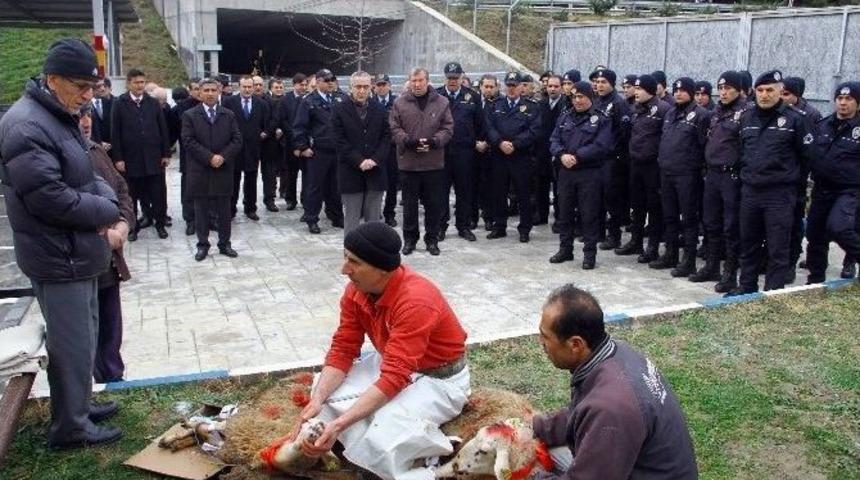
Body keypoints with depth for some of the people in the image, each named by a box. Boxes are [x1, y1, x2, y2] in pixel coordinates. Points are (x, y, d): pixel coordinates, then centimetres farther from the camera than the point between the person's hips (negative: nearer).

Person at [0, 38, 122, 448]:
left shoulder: (60, 117, 10)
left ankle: (79, 406, 37)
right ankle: (70, 427, 17)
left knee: (83, 338, 21)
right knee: (72, 344, 2)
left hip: (77, 251, 10)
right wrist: (106, 212, -14)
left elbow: (85, 177, 17)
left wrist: (107, 202, -4)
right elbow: (51, 199, -27)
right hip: (58, 257, -10)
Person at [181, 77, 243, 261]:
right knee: (201, 210, 6)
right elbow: (189, 142, -8)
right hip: (200, 171, -1)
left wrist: (222, 157, -13)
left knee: (224, 210, 8)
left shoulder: (229, 115, 8)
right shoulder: (189, 115, 1)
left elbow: (237, 140, 1)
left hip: (224, 170, 2)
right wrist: (210, 157, -16)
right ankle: (202, 245, 15)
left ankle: (225, 244, 18)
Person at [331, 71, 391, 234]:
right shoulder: (339, 110, 1)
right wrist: (359, 161, -14)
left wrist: (375, 159, -10)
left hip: (375, 172, 2)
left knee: (374, 219, 7)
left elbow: (387, 137, 5)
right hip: (350, 173, -2)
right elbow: (340, 141, -6)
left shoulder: (380, 110, 10)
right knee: (351, 219, 3)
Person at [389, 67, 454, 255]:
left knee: (434, 204, 6)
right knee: (409, 203, 9)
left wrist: (434, 141, -15)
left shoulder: (441, 102, 3)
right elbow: (394, 128, 0)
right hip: (408, 162, 0)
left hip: (434, 163, 0)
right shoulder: (400, 102, 2)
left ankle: (432, 239, 19)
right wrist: (407, 141, -16)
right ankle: (410, 238, 22)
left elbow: (448, 128, 2)